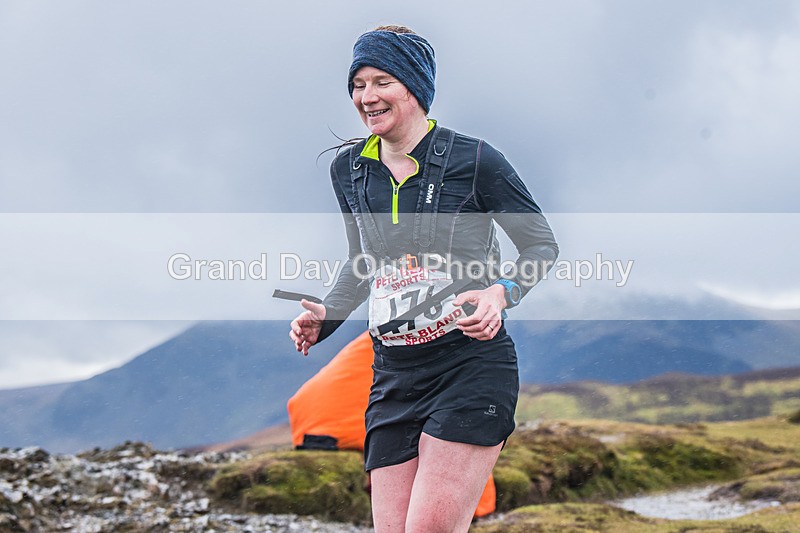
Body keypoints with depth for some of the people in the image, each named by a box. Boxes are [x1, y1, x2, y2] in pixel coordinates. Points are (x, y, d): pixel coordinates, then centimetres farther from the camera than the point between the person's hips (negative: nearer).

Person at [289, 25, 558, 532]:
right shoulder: (348, 169, 10)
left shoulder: (473, 158, -5)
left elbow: (542, 243, 4)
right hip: (393, 377, 5)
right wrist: (326, 317, 6)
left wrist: (501, 292, -16)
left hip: (472, 365, -5)